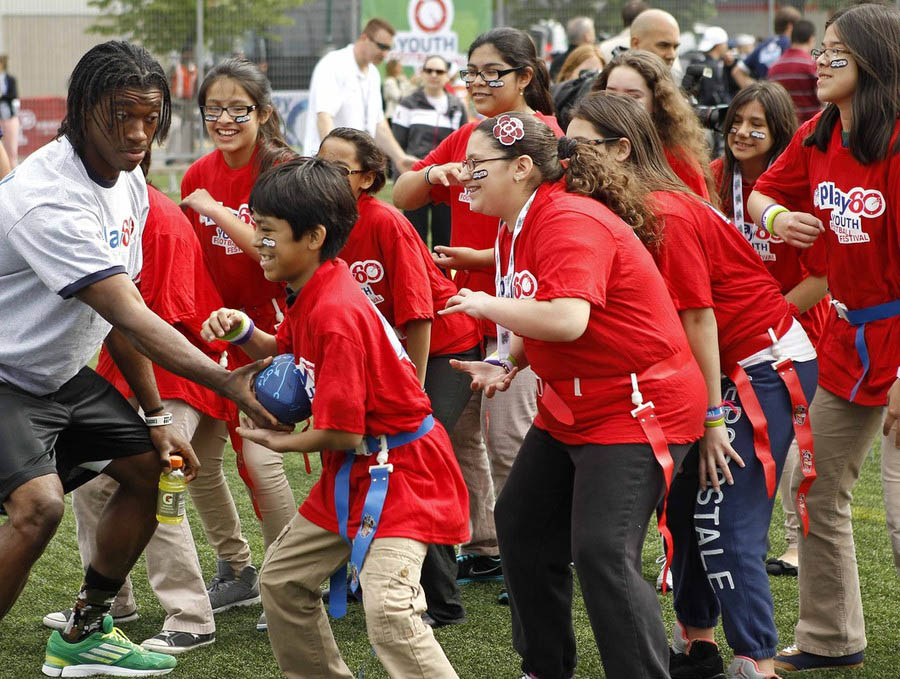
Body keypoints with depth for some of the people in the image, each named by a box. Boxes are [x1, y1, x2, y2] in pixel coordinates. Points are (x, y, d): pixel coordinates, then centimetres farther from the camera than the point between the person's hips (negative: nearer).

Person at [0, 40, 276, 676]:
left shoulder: (129, 183, 1)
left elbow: (122, 311, 7)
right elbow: (129, 316, -33)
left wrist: (156, 417, 5)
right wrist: (226, 382, -39)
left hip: (63, 373, 10)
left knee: (151, 467, 13)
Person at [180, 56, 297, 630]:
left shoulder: (280, 171, -14)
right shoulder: (198, 177, 4)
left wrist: (214, 210, -23)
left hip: (267, 329, -6)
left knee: (259, 456, -12)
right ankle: (237, 571, 25)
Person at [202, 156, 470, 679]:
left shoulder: (335, 313, -26)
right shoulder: (314, 293, 3)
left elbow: (341, 433, -24)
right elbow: (285, 352, 22)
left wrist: (279, 442, -4)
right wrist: (244, 332, -1)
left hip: (398, 473, -10)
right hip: (353, 475, 10)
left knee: (389, 611, -25)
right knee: (282, 577, 16)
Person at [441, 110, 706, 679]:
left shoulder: (571, 222, -22)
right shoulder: (515, 229, 9)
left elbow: (567, 320, -34)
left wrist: (485, 305, -20)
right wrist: (508, 364, -1)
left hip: (637, 406, -11)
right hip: (570, 407, 11)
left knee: (602, 553, -18)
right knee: (521, 524, 16)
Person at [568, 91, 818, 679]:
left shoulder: (665, 215, -22)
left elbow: (698, 321, -21)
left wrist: (711, 417, -17)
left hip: (764, 364, -9)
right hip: (725, 368, 9)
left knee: (725, 525, -12)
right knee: (686, 503, 13)